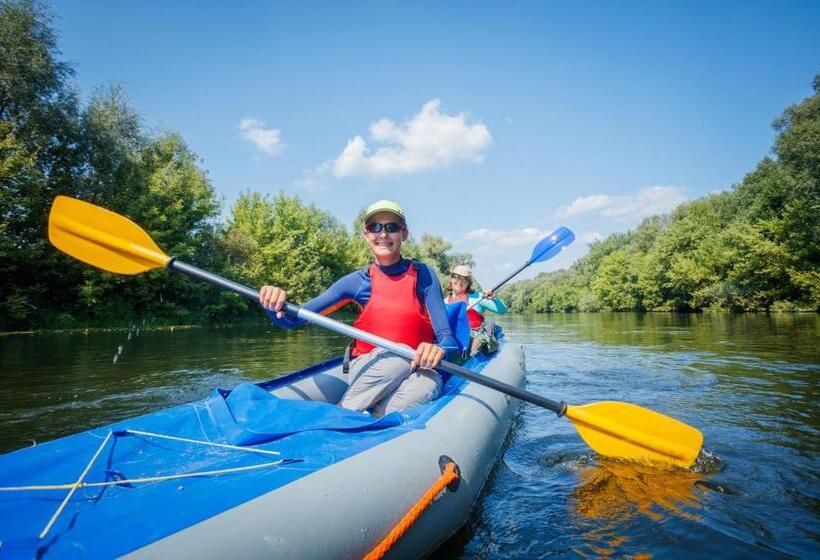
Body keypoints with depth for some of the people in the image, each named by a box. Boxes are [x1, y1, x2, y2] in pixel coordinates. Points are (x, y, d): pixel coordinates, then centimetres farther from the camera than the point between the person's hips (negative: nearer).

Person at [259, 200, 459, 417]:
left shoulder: (423, 275, -4)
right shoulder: (358, 281, -3)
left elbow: (447, 337, -12)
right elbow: (292, 319, -5)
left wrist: (439, 349, -37)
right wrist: (274, 304, -28)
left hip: (415, 370, 0)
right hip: (366, 369, 0)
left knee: (429, 383, -33)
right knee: (399, 356, -32)